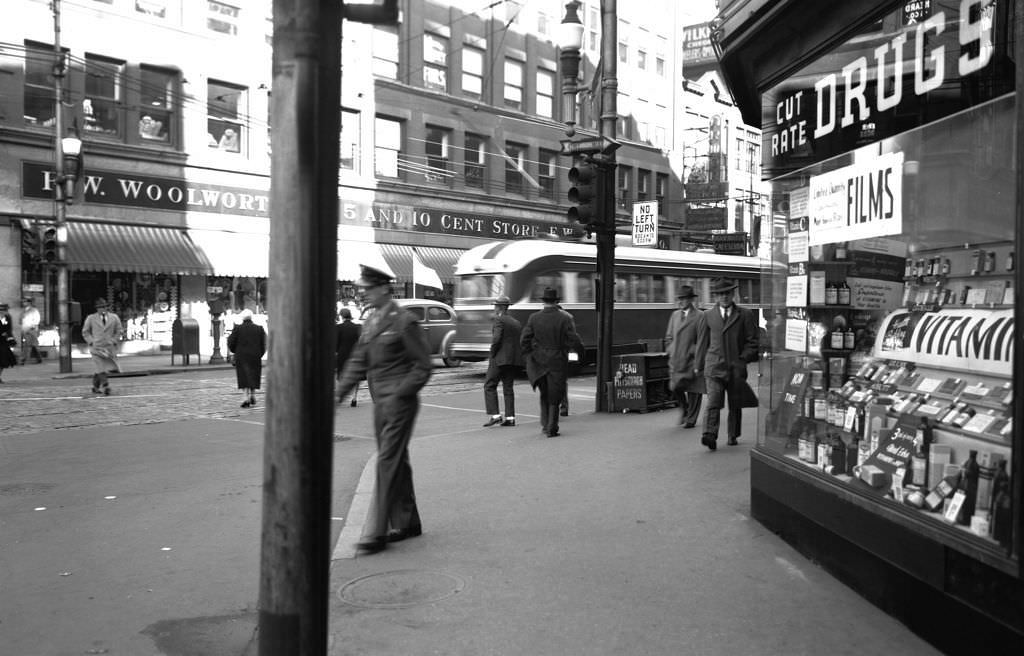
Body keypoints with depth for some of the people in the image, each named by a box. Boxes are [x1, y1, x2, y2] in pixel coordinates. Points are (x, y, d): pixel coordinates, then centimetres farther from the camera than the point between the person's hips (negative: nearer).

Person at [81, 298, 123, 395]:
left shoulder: (114, 317, 9)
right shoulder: (90, 318, 6)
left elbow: (118, 331, 14)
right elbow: (85, 332, 11)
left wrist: (114, 341, 1)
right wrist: (91, 342, -2)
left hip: (109, 347, 2)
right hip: (97, 346, -2)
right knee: (100, 367, -13)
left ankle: (95, 387, 16)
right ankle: (105, 386, -18)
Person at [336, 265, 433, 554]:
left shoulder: (405, 322, -12)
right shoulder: (370, 323, 12)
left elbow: (422, 366, -12)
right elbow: (358, 362, 13)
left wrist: (400, 394, -20)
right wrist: (339, 392, 2)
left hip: (400, 402, -8)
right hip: (380, 402, 8)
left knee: (388, 463, -7)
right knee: (396, 462, 14)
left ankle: (376, 533, -4)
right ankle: (407, 523, 26)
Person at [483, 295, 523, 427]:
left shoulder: (499, 320, -8)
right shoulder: (517, 322, 15)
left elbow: (496, 339, -20)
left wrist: (492, 354, -8)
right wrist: (518, 357, 13)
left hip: (501, 358, -7)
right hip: (515, 360, 7)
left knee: (490, 386, 0)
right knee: (508, 388, 11)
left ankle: (495, 415, -8)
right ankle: (510, 418, 6)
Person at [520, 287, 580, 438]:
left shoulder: (534, 318, -3)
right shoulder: (564, 318, -9)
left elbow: (524, 340, -6)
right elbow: (574, 340, -13)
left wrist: (531, 354, 7)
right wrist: (563, 348, 4)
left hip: (538, 362, 2)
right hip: (558, 362, -2)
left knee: (544, 394, 20)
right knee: (554, 396, 7)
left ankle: (545, 424, 17)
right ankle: (551, 428, 7)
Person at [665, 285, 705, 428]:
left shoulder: (699, 317, -5)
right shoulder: (675, 315, 14)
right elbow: (668, 337, 21)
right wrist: (671, 351, 7)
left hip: (692, 360, -4)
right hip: (676, 360, 5)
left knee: (693, 390, 2)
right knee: (675, 387, -2)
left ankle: (691, 419, 15)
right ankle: (685, 409, 25)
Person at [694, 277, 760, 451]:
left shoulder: (745, 315, 5)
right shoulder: (707, 316, 9)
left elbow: (752, 341, 6)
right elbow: (702, 342, 13)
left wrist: (743, 359, -5)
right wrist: (699, 365, 12)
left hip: (736, 367, 1)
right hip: (714, 366, -1)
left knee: (735, 404, 10)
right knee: (713, 402, -15)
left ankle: (733, 435, 25)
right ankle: (709, 435, -23)